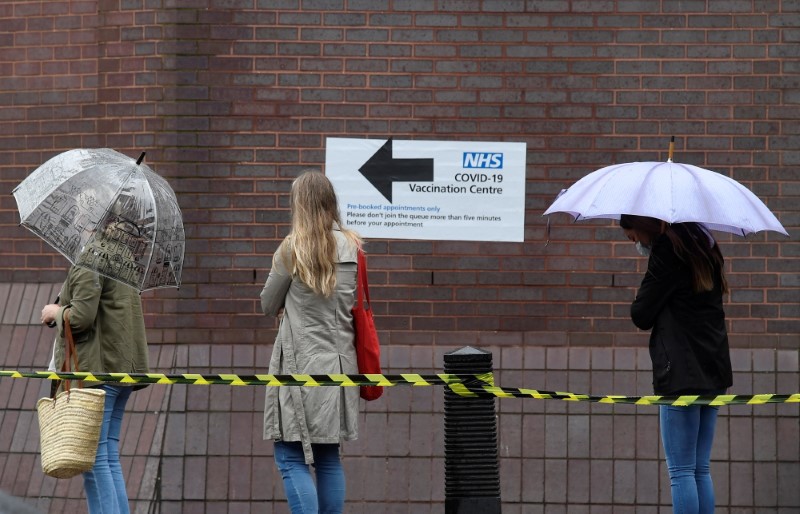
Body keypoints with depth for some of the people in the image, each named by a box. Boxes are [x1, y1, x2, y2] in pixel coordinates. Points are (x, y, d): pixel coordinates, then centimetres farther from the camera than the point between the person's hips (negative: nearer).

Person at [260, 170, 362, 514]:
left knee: (291, 458, -4)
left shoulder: (293, 249, -8)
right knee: (328, 458, 12)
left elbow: (268, 306, 2)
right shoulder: (351, 246, 4)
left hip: (302, 365, -6)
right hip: (339, 365, 6)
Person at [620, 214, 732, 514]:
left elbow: (641, 316, -9)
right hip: (713, 369, 9)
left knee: (681, 471, -7)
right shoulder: (703, 246, 16)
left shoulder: (666, 250, -10)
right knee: (701, 470, 11)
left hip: (681, 373, -9)